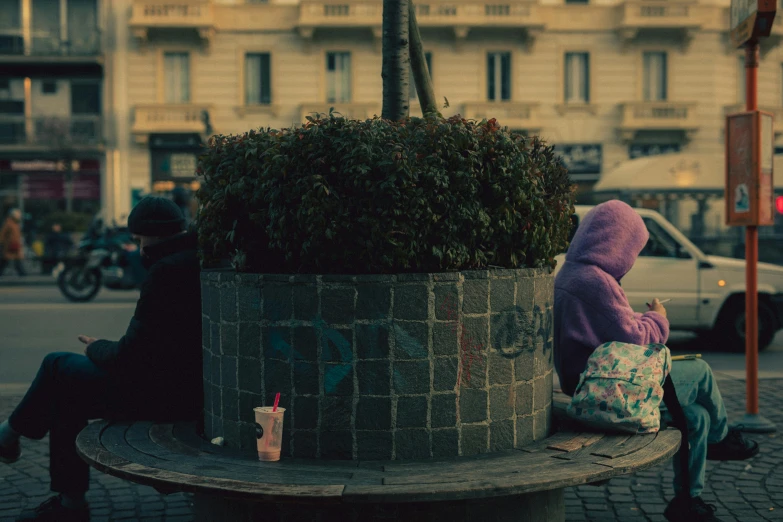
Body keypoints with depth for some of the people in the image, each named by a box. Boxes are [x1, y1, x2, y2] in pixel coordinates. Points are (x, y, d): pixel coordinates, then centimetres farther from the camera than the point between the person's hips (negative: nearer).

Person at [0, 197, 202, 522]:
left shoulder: (167, 271, -21)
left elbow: (131, 355, -19)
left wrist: (97, 349, 1)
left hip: (164, 394, -9)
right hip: (193, 388, 9)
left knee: (57, 366, 6)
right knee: (68, 391, 18)